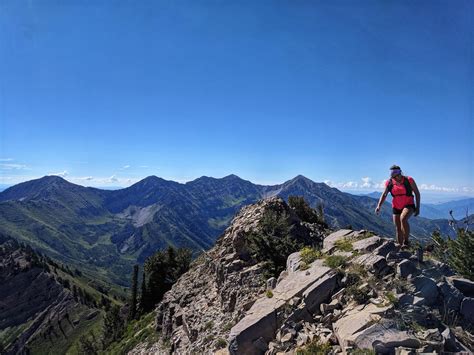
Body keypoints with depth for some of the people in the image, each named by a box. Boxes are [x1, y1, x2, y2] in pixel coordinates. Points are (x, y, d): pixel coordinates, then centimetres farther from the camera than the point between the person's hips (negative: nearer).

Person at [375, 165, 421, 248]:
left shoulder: (409, 180, -12)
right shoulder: (389, 183, -5)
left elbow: (417, 193, -4)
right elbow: (384, 195, -8)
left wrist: (417, 207, -8)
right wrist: (379, 206, -24)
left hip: (408, 206, -4)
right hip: (396, 208, 4)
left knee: (403, 219, -32)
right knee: (398, 229, 6)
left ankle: (406, 241, -16)